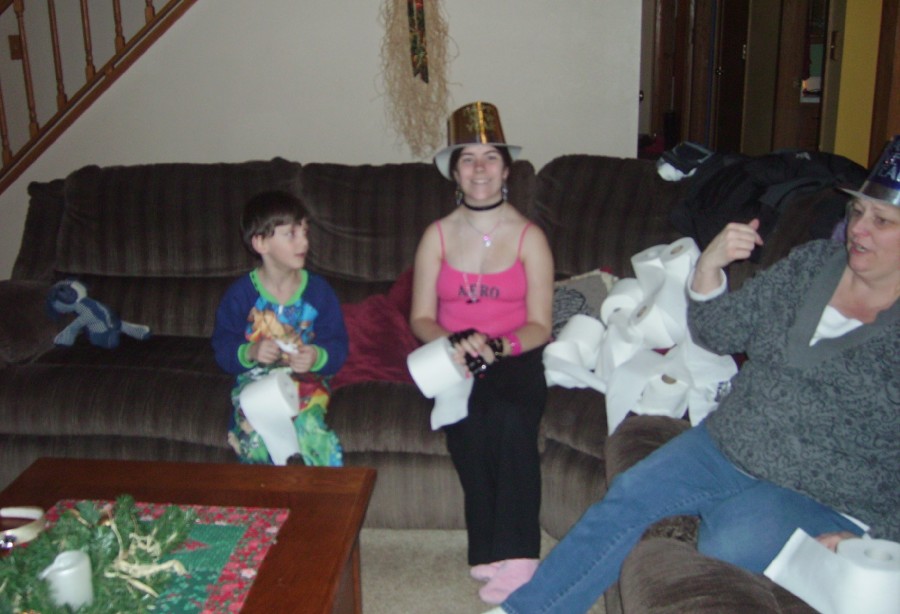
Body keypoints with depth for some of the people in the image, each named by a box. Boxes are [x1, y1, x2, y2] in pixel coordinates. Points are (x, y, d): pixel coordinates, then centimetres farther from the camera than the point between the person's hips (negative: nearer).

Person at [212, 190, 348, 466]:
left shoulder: (318, 290, -1)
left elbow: (338, 345, -1)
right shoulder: (241, 293, -2)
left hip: (305, 380, 0)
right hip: (255, 379, 0)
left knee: (309, 427, -30)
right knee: (252, 435, -28)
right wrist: (249, 353, -21)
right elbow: (223, 347, 0)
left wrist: (317, 357, -23)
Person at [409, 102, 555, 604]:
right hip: (452, 362, 1)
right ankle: (505, 554, -19)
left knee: (511, 417, -33)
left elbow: (540, 325, 0)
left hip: (516, 359, -1)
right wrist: (456, 343, -16)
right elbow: (421, 319, 6)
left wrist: (498, 347, -21)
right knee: (471, 418, -31)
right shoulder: (438, 236, 8)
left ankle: (510, 552, -22)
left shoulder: (530, 237, 3)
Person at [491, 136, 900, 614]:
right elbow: (719, 334, 6)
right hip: (725, 444, 6)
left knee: (721, 550, -29)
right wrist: (709, 265, -12)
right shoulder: (813, 263, 5)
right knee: (624, 498, -11)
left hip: (820, 499, -5)